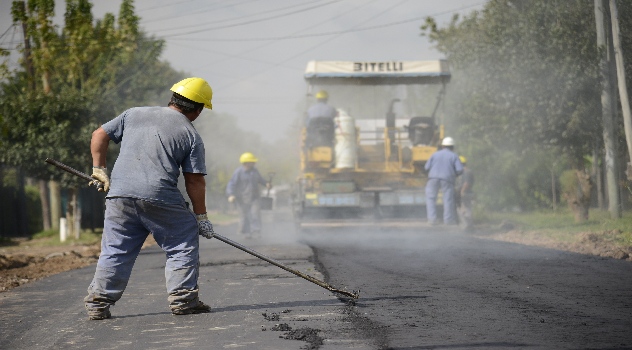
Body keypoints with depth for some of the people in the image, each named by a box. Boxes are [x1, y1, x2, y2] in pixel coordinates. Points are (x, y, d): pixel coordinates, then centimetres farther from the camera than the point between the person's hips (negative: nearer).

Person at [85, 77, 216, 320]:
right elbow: (195, 181, 3)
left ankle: (98, 303, 8)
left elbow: (99, 135, 18)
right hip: (160, 198, -4)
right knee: (183, 245, 11)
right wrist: (201, 215, 9)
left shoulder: (134, 114, 16)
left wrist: (99, 168, 22)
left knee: (115, 250, 11)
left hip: (120, 194, 4)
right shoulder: (191, 136, 6)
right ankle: (182, 298, 6)